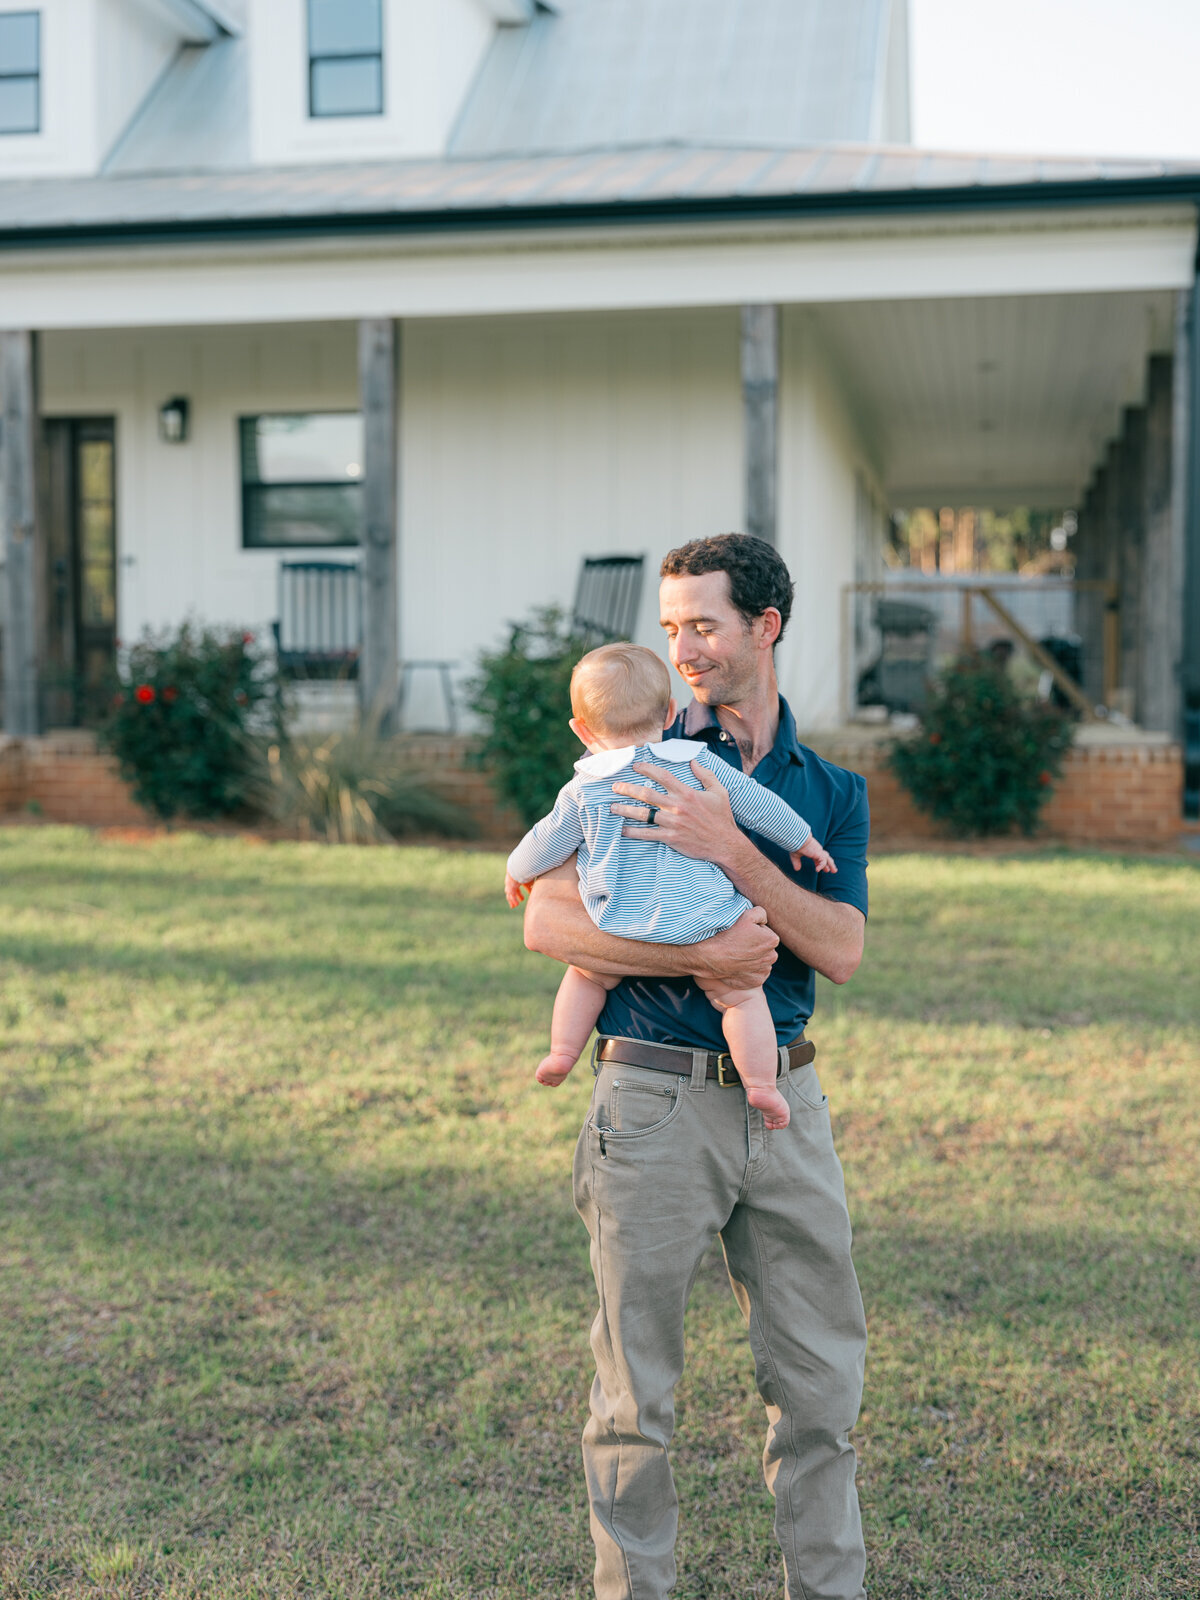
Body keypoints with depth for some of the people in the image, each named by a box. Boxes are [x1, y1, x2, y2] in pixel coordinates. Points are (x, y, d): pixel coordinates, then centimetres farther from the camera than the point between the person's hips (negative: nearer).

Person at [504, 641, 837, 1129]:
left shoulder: (581, 792, 1)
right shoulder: (699, 763, 2)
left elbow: (545, 845, 11)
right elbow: (756, 803, 8)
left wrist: (517, 871, 32)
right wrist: (802, 839, 23)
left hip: (621, 931, 1)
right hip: (701, 924, -1)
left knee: (587, 972, 27)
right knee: (741, 995, 10)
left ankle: (562, 1052, 26)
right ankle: (760, 1084, 2)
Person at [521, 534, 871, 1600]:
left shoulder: (831, 790, 9)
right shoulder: (637, 768, 2)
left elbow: (841, 951, -5)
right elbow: (547, 921, -8)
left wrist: (730, 850, -18)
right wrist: (698, 958, -18)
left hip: (783, 1100, 3)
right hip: (656, 1098, -3)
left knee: (822, 1379, 10)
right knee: (639, 1388, 5)